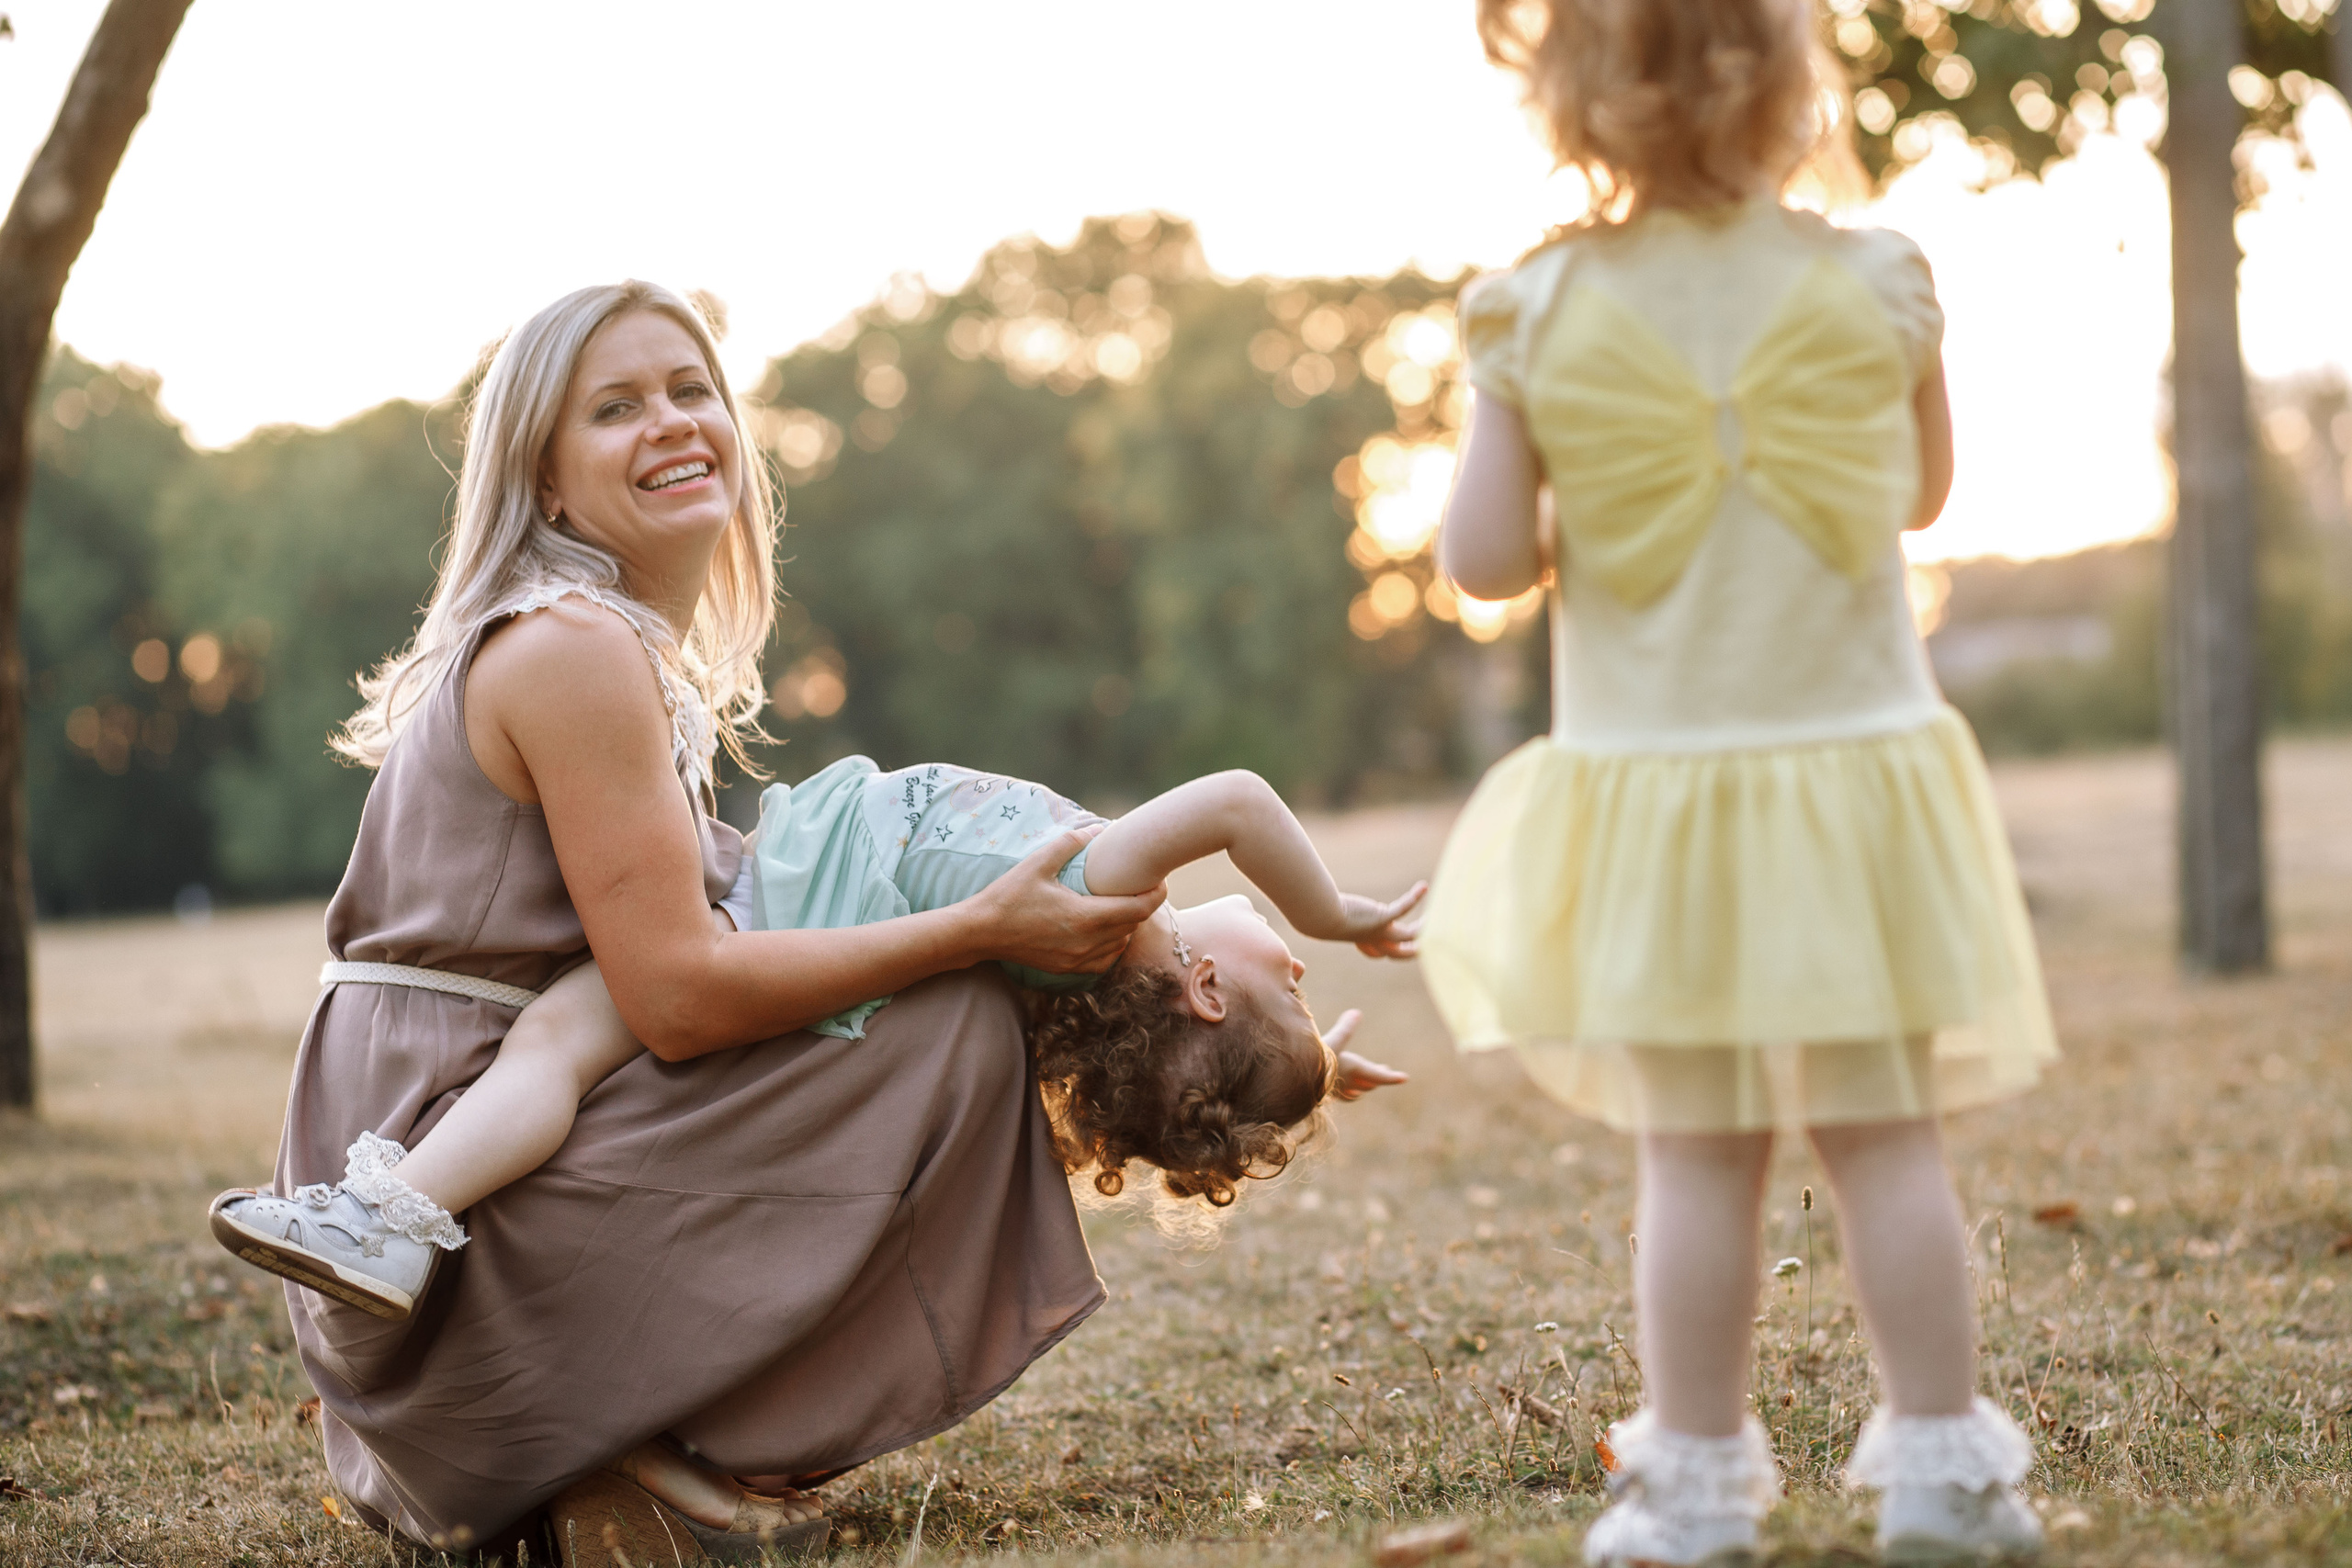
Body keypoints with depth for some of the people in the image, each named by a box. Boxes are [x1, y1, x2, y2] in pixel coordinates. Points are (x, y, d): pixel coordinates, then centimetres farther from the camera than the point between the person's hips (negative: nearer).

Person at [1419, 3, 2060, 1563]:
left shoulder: (1540, 315, -7)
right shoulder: (1875, 283, -4)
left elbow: (1484, 558, -6)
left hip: (1656, 791, 0)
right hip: (1855, 773, 1)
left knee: (1697, 1157, 6)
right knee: (1888, 1136, 8)